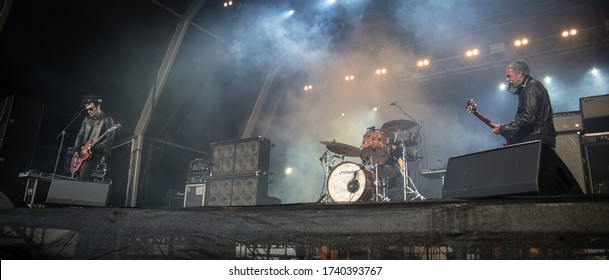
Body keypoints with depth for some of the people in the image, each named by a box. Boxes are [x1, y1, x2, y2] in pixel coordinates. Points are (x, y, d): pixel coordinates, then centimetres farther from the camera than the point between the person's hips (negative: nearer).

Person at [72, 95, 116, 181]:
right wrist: (77, 149, 2)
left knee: (83, 177, -20)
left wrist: (94, 148, -22)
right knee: (78, 176, 5)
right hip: (83, 153, 7)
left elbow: (109, 140, -15)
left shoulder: (107, 120, -7)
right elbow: (80, 135, 16)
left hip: (96, 154, -7)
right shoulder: (87, 119, 14)